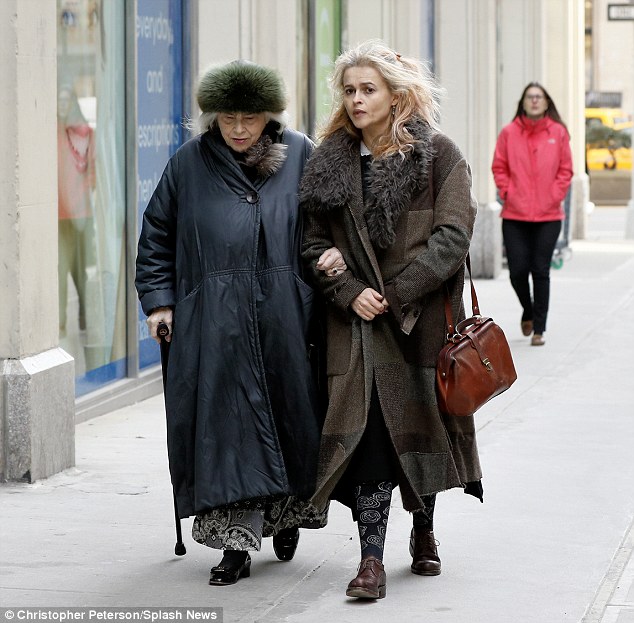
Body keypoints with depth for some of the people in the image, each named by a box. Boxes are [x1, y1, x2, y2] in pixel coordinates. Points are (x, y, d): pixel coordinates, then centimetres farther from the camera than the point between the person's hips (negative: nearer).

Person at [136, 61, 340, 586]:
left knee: (290, 413, 8)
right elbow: (157, 233, 11)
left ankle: (288, 514, 32)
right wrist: (159, 299, 4)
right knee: (226, 422, -5)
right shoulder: (190, 163, 5)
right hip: (215, 322, -1)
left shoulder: (300, 156, 5)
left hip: (285, 319, 1)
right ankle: (236, 542, -3)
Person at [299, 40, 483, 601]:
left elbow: (452, 237, -9)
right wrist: (349, 292, -10)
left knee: (422, 426, 9)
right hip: (357, 324, 2)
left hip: (421, 318, -1)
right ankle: (372, 560, -9)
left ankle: (424, 532, 32)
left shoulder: (438, 155, -1)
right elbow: (314, 241, 7)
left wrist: (396, 293, -13)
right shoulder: (330, 162, 9)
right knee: (367, 433, -8)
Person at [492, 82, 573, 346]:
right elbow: (499, 167, 6)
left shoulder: (558, 132, 2)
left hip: (548, 215, 0)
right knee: (518, 271, -2)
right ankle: (528, 311, 28)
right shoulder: (509, 132, 1)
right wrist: (507, 194, -3)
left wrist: (555, 197, -3)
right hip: (515, 216, 0)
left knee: (541, 272, -1)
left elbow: (565, 170, 6)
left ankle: (539, 328, 8)